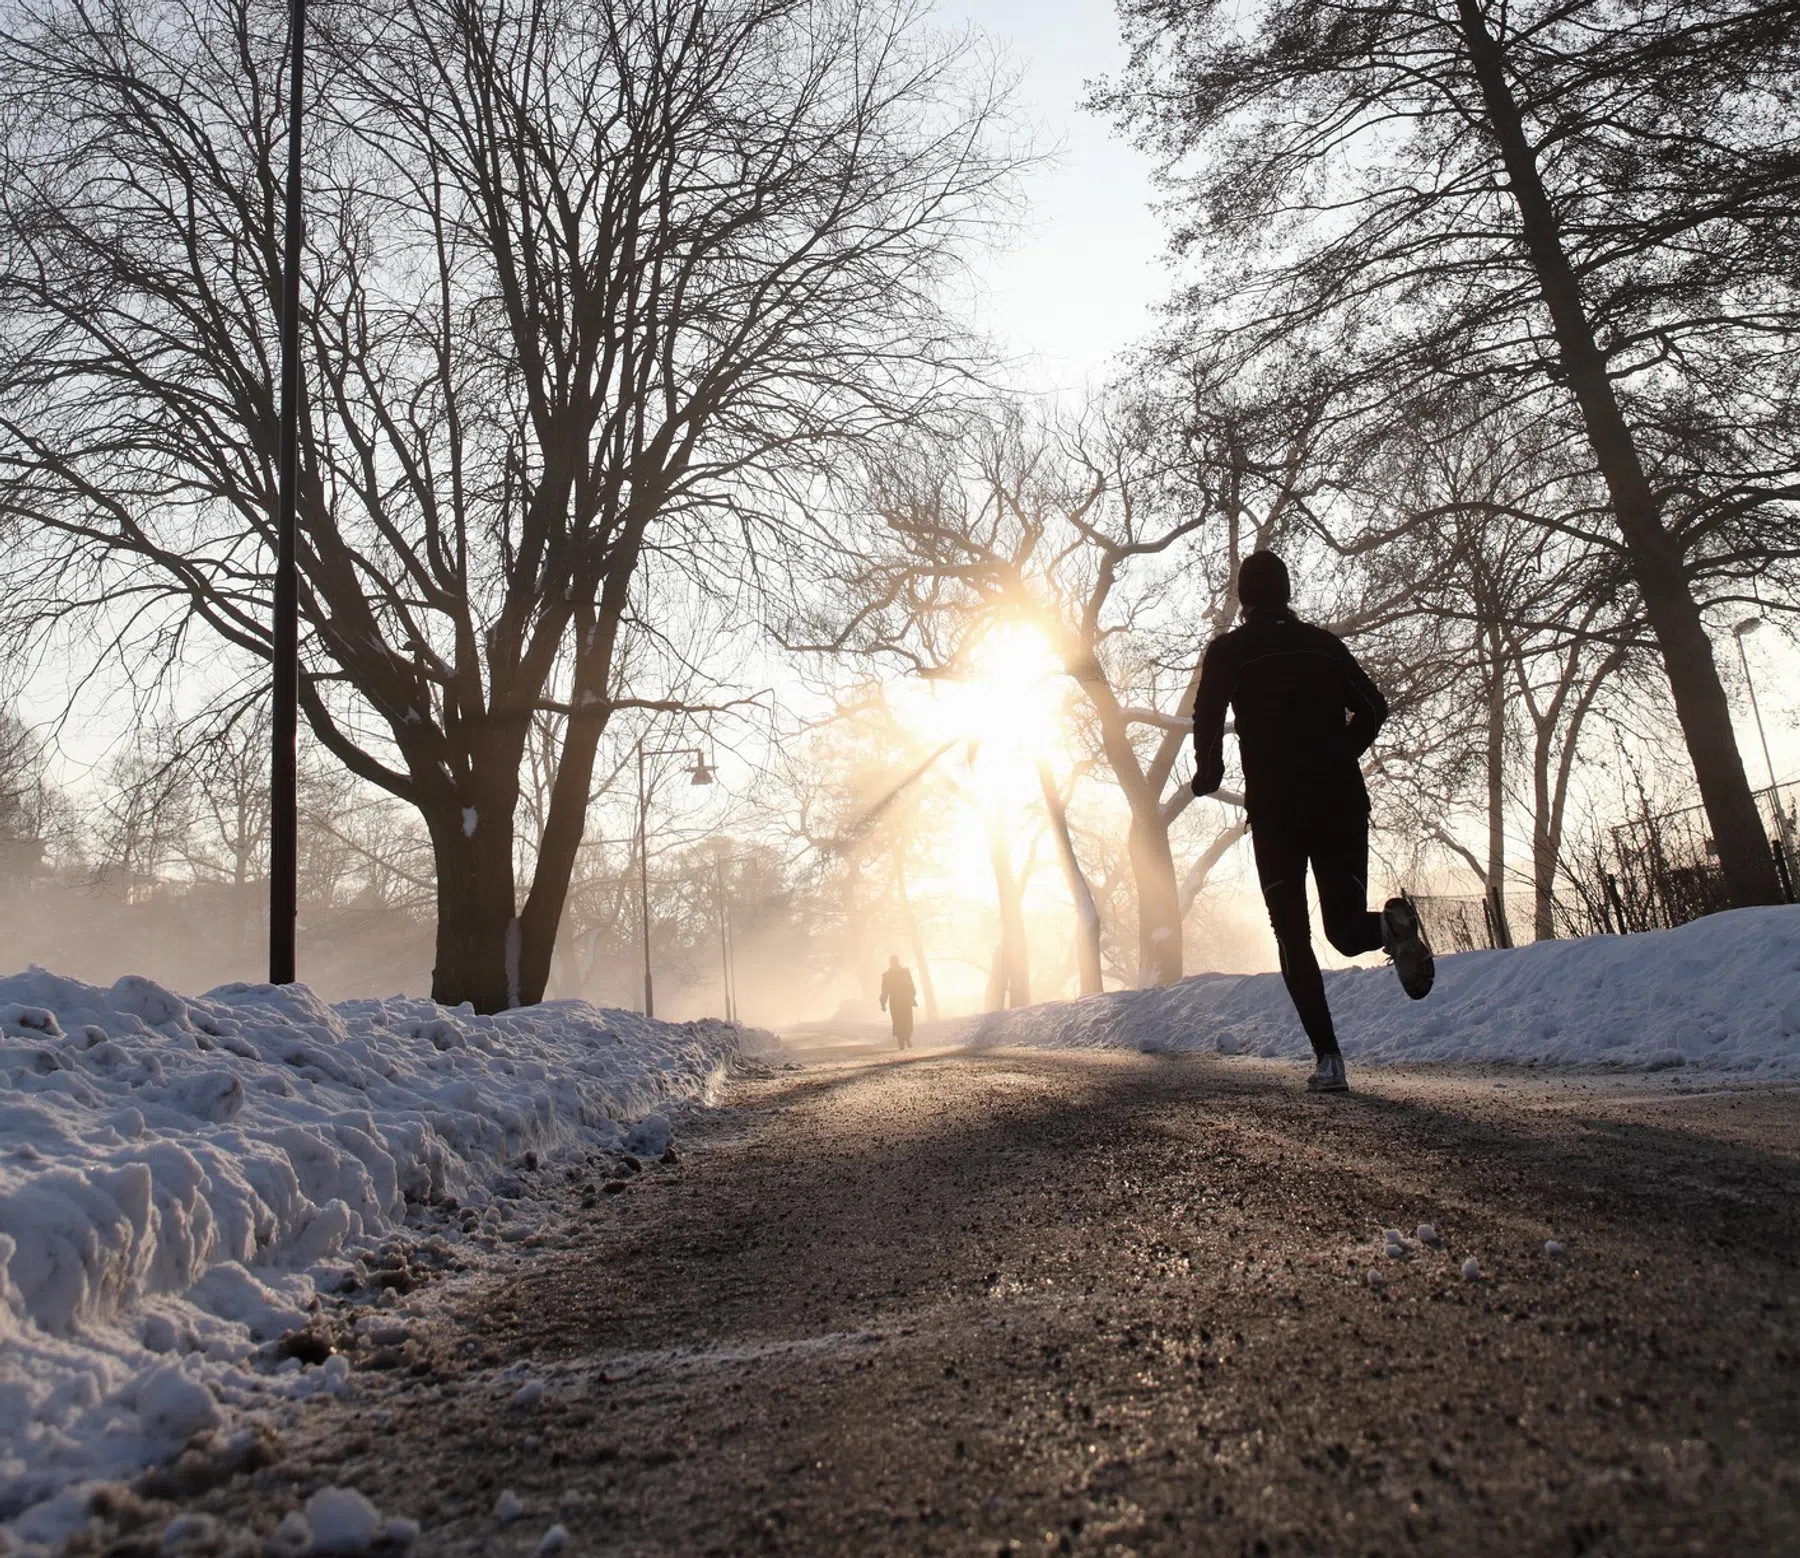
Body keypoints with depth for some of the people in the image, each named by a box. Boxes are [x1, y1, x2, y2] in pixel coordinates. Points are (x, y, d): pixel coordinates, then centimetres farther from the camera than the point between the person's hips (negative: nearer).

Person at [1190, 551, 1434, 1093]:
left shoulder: (1229, 650, 4)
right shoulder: (1325, 643, 15)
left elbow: (1207, 714, -12)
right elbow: (1373, 707, 12)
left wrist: (1208, 772, 3)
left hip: (1275, 807, -3)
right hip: (1341, 800, 3)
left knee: (1292, 936, 5)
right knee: (1344, 925, 8)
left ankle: (1328, 1059, -5)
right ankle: (1390, 924, -27)